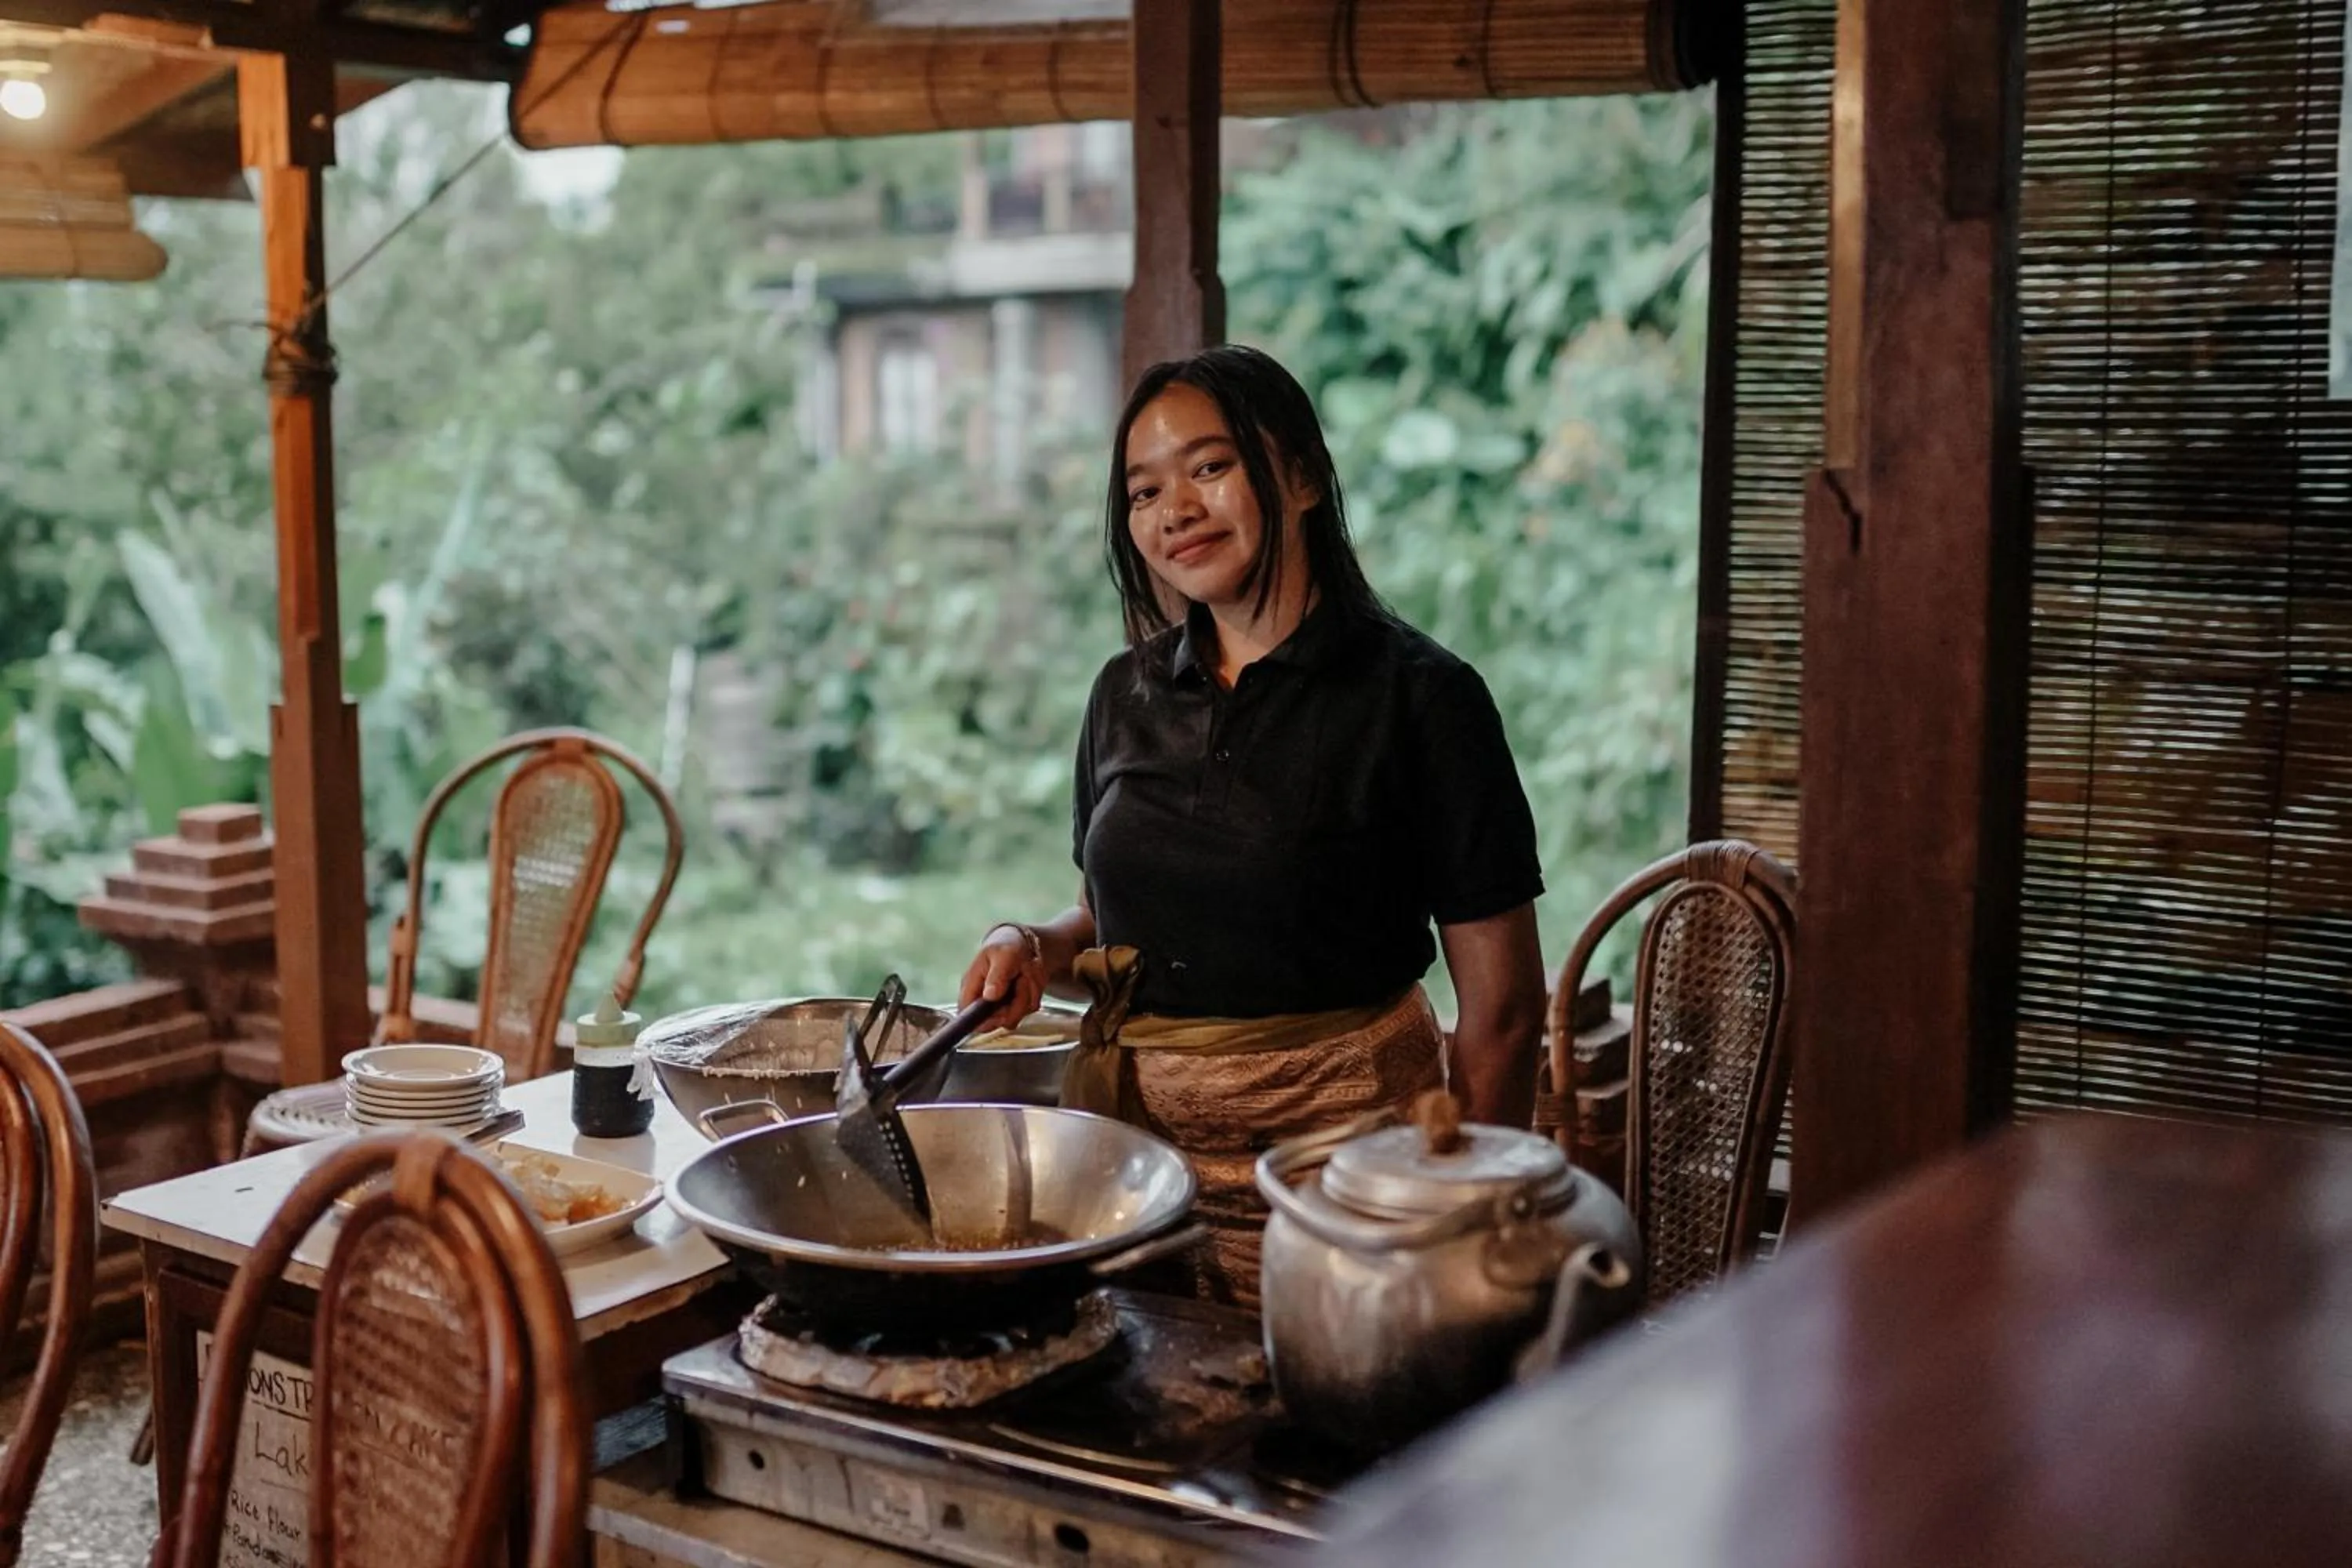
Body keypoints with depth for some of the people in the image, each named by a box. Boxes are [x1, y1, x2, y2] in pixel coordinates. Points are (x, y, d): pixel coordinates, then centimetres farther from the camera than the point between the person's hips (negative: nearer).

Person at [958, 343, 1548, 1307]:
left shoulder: (1416, 696, -9)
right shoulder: (1127, 693, 8)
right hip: (1128, 1142, 5)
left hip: (1331, 1150, -4)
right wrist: (1035, 948, -1)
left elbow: (1503, 1002, -9)